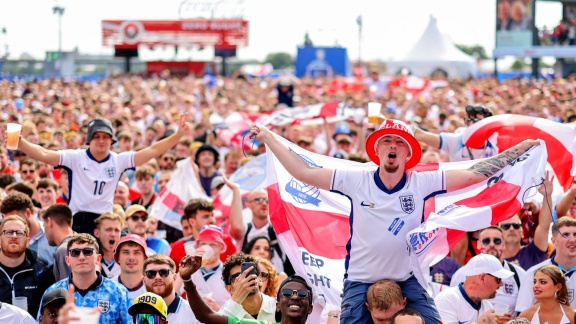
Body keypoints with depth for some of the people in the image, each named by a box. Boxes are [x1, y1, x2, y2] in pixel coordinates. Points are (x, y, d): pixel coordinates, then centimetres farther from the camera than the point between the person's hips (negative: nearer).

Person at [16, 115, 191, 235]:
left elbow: (152, 151, 3)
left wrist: (178, 134, -4)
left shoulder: (119, 160, 6)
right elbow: (43, 154, -11)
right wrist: (19, 142, -26)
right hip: (78, 223, -3)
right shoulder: (75, 158, -2)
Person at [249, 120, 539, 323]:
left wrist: (522, 148, -10)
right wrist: (268, 137, -8)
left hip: (408, 280, 1)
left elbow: (475, 174, -8)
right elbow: (304, 172, -7)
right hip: (361, 281, -1)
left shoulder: (422, 183, -8)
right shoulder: (356, 181, -9)